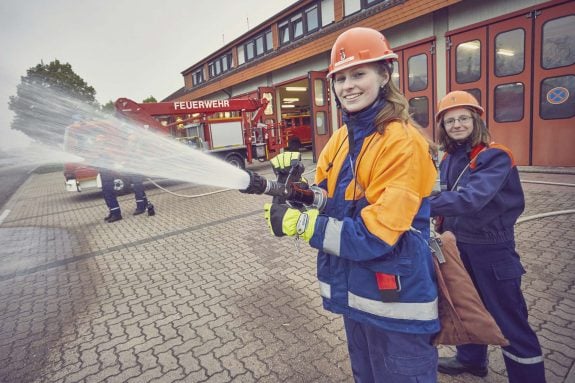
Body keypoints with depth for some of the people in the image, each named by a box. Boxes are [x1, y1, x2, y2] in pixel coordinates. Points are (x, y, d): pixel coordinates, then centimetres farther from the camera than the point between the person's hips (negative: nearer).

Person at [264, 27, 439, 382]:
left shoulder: (403, 142, -21)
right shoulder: (341, 138, 3)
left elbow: (375, 235, -25)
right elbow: (325, 201, 4)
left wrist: (300, 223, -23)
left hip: (395, 299, -7)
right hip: (356, 290, 8)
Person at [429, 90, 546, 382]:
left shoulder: (495, 156, -19)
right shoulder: (448, 160, 2)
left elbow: (473, 198, -34)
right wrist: (443, 231, -5)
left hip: (491, 247, -7)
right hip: (458, 244, 7)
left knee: (508, 318, 4)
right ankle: (471, 358, 44)